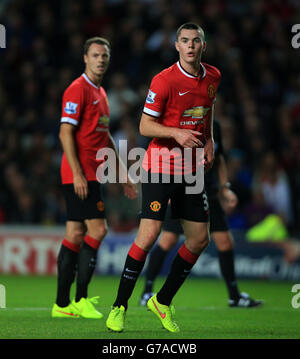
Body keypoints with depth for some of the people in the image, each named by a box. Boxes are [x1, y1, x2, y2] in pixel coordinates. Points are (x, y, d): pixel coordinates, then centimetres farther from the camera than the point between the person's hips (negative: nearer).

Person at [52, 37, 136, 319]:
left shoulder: (100, 93, 19)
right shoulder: (78, 89, -9)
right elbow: (66, 133, -15)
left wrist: (123, 174, 25)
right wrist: (77, 173, -21)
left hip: (90, 175, 9)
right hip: (80, 175, -9)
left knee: (75, 235, 7)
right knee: (97, 229, -13)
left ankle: (62, 304, 7)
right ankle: (81, 299, -10)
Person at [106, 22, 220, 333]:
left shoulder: (213, 76, 6)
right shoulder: (164, 80, -13)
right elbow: (145, 126, -12)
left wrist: (208, 139, 13)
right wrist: (177, 133, -28)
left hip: (193, 168, 6)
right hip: (160, 165, -6)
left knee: (200, 239, 4)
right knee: (149, 234, -15)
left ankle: (163, 302, 20)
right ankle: (119, 307, -5)